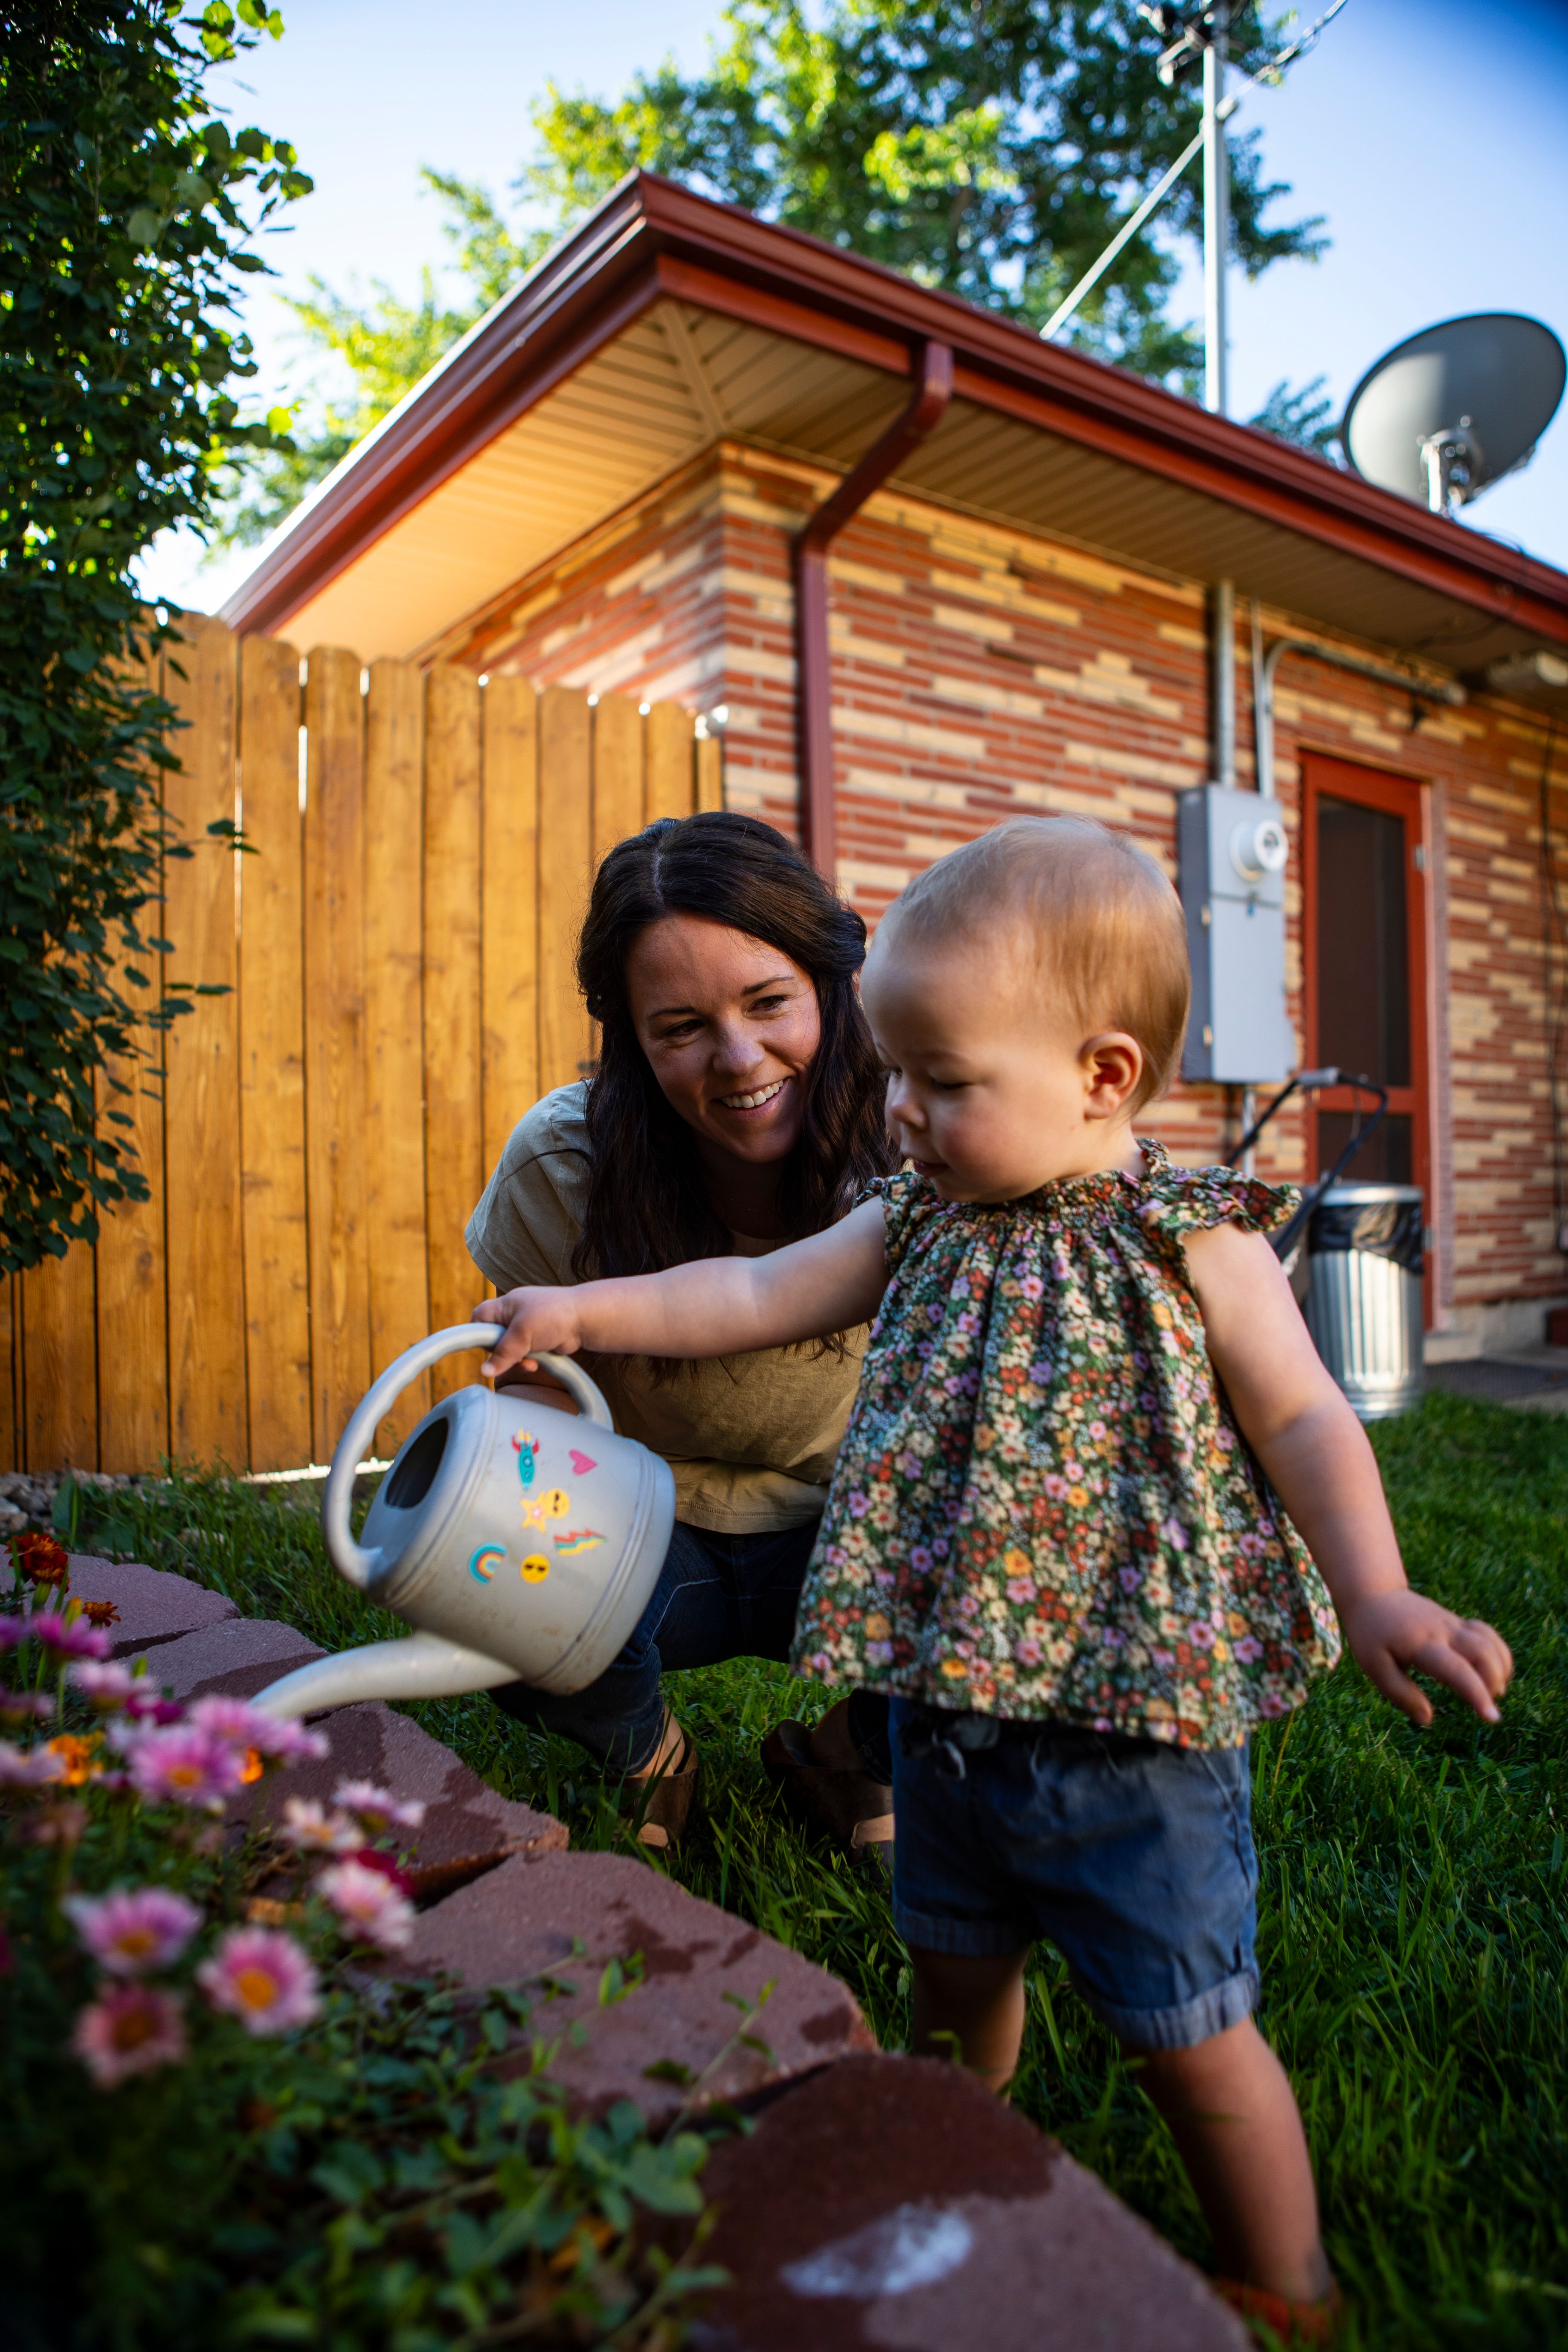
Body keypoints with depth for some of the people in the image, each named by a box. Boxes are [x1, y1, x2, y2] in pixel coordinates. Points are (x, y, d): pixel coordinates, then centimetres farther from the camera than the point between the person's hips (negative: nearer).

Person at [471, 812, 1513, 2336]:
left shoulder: (1193, 1242, -12)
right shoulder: (924, 1220, 1)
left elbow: (1305, 1423, -8)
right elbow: (759, 1296, 7)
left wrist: (1376, 1599, -21)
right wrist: (589, 1312, 4)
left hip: (1133, 1713, -5)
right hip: (952, 1698, 6)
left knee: (1186, 2033, 10)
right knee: (954, 1975, 25)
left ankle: (1285, 2297, 37)